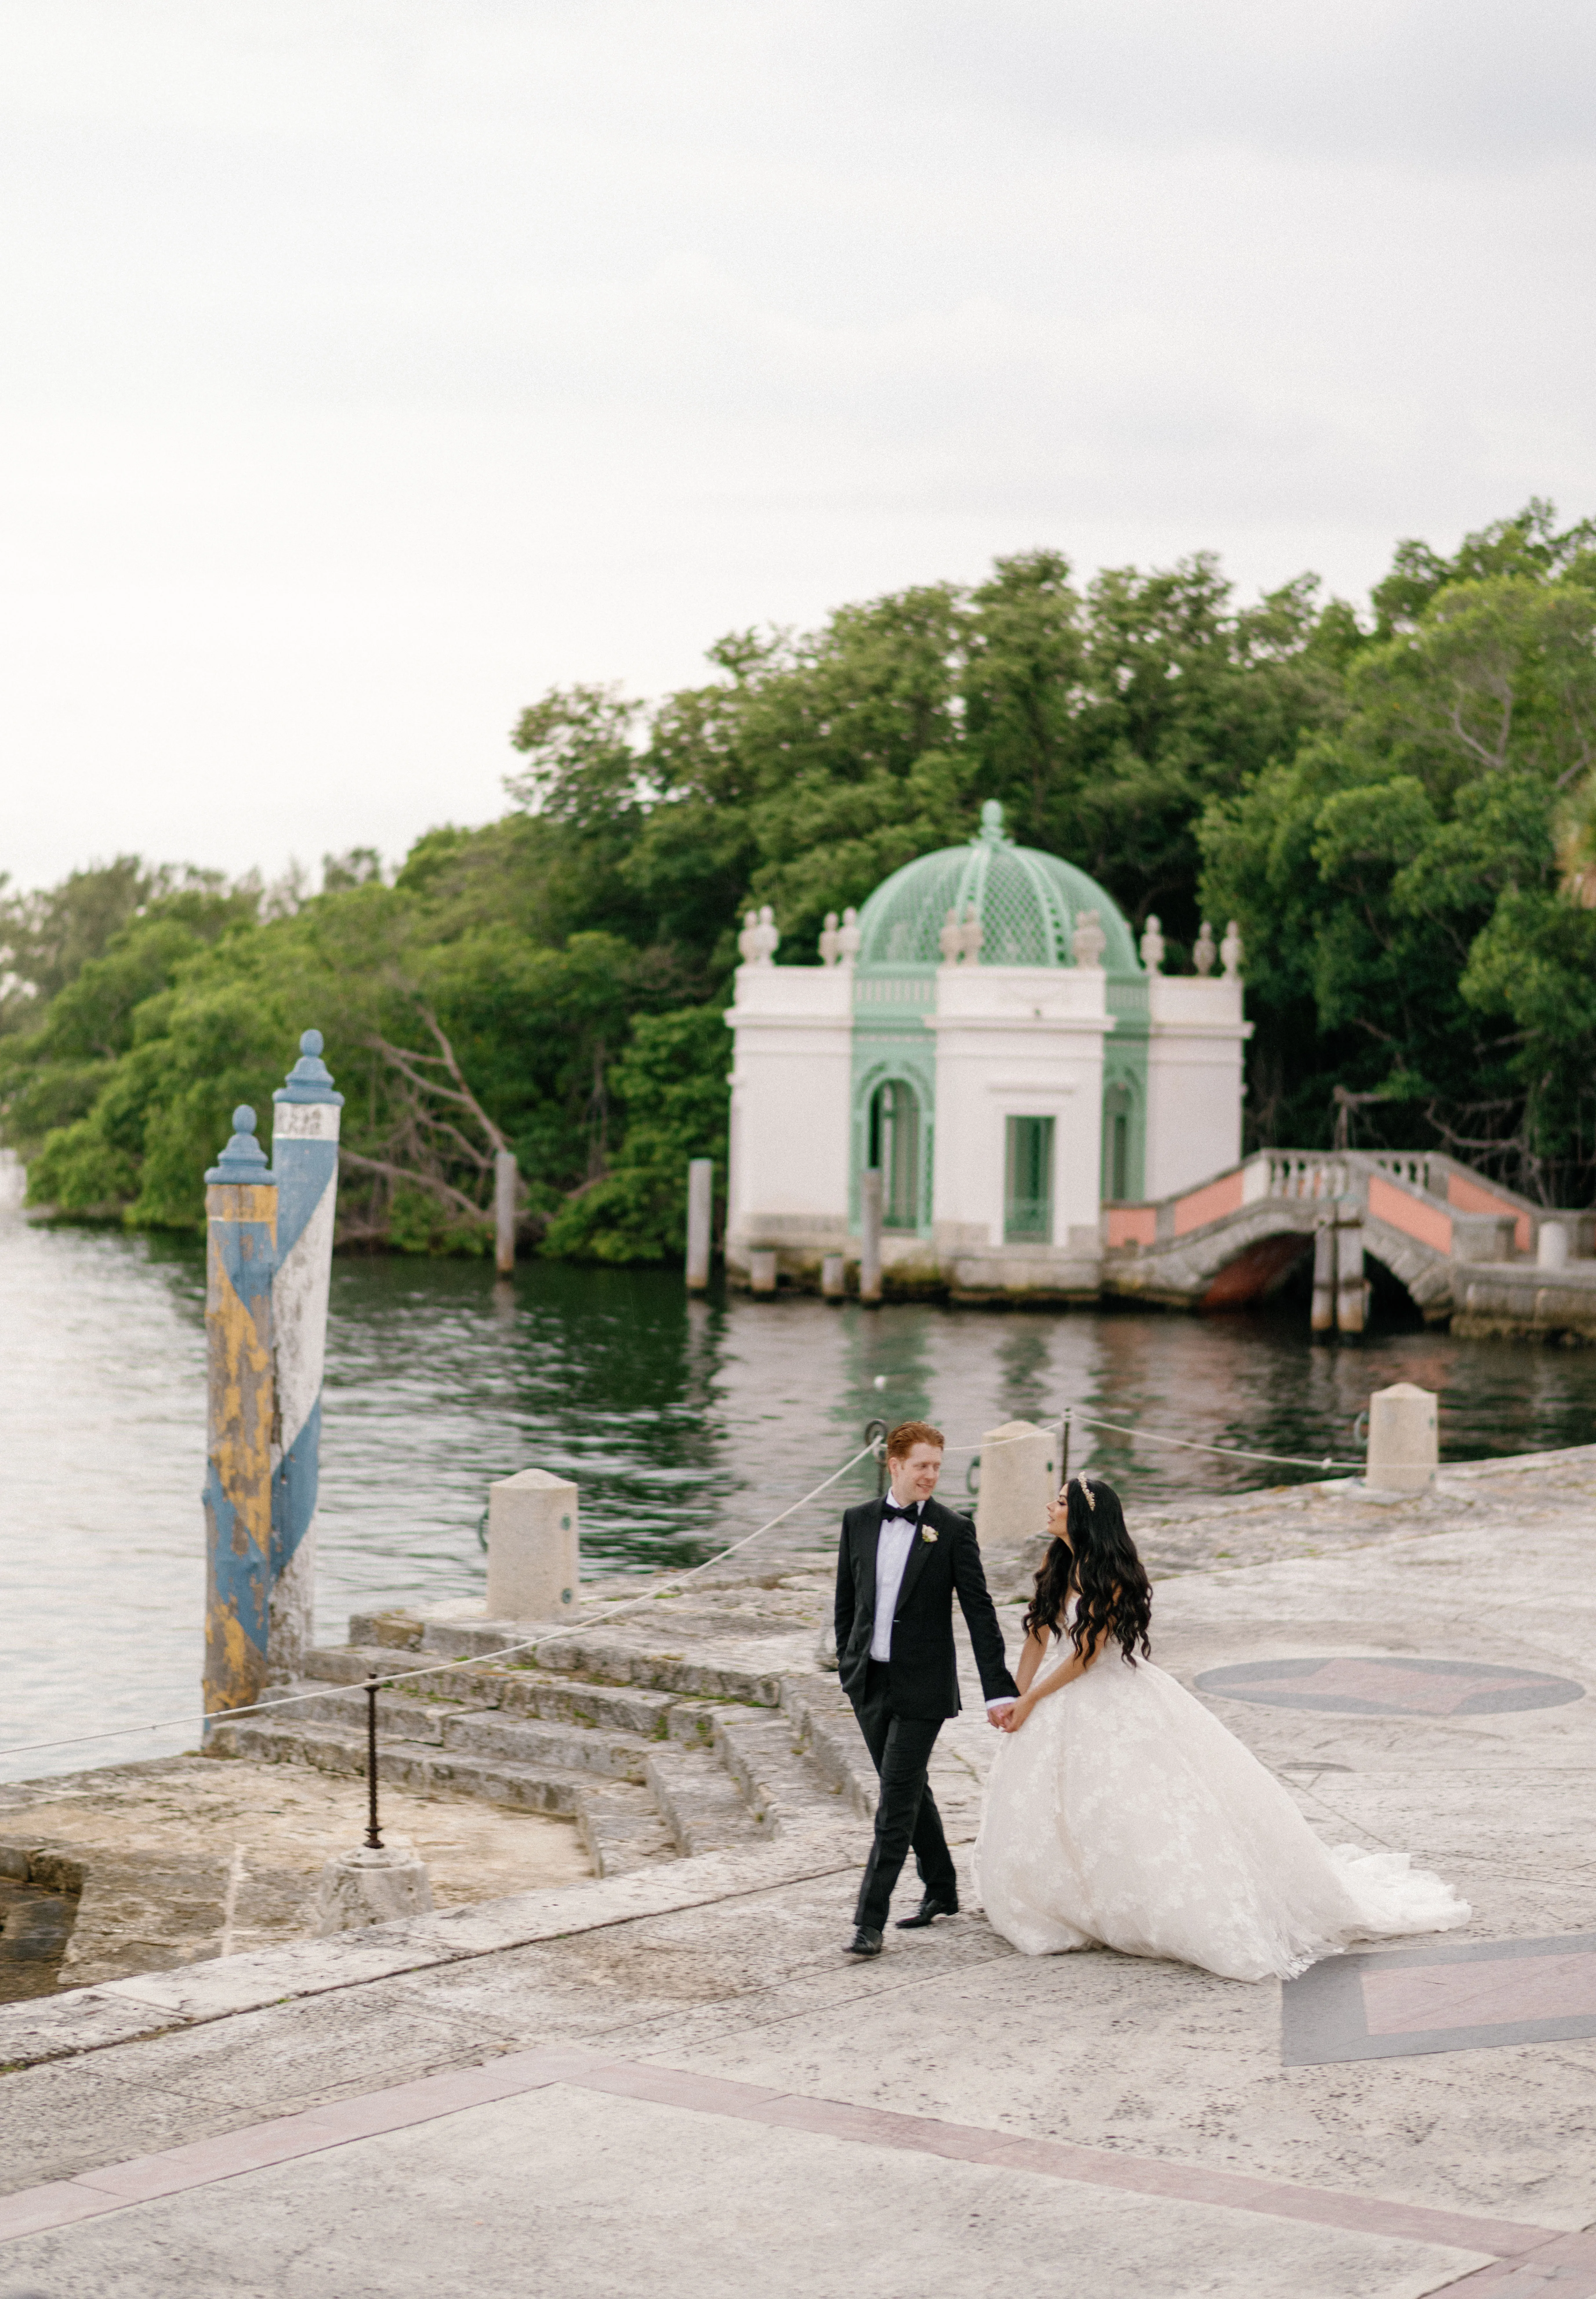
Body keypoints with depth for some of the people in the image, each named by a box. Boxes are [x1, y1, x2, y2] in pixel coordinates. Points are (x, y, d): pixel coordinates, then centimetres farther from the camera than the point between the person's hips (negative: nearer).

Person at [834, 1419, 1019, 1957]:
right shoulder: (859, 1522, 4)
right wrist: (847, 1665, 12)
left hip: (922, 1688, -4)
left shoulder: (953, 1530, -6)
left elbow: (979, 1611, -7)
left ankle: (871, 1921, -6)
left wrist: (999, 1690, -11)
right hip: (870, 1683, 4)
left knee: (897, 1802, -7)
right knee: (910, 1791, 16)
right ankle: (941, 1892, 32)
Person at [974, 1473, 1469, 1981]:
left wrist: (1031, 1701, -12)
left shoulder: (1109, 1573, -20)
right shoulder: (1056, 1563, 1)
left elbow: (1086, 1654, -18)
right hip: (1067, 1707, 7)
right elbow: (1038, 1635, 7)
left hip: (1122, 1706, -7)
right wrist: (1018, 1700, 1)